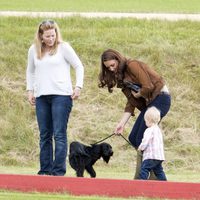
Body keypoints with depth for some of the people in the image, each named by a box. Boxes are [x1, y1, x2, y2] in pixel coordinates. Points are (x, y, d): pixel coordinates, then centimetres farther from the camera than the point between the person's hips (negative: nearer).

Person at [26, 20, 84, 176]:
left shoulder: (63, 47, -1)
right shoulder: (34, 50, 10)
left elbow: (79, 66, 3)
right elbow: (30, 71, 23)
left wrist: (78, 87, -4)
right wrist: (30, 90, 14)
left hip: (61, 95, -4)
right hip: (41, 97, 4)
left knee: (59, 134, -8)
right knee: (44, 135, 7)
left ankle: (59, 170, -8)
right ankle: (45, 170, 12)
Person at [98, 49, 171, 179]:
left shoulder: (132, 65, -12)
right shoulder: (121, 75, 15)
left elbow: (148, 87, -22)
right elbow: (131, 103, 12)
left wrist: (137, 95, -3)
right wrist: (122, 124, 4)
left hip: (160, 97, -10)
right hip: (149, 102, 10)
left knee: (141, 139, -12)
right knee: (133, 138, 7)